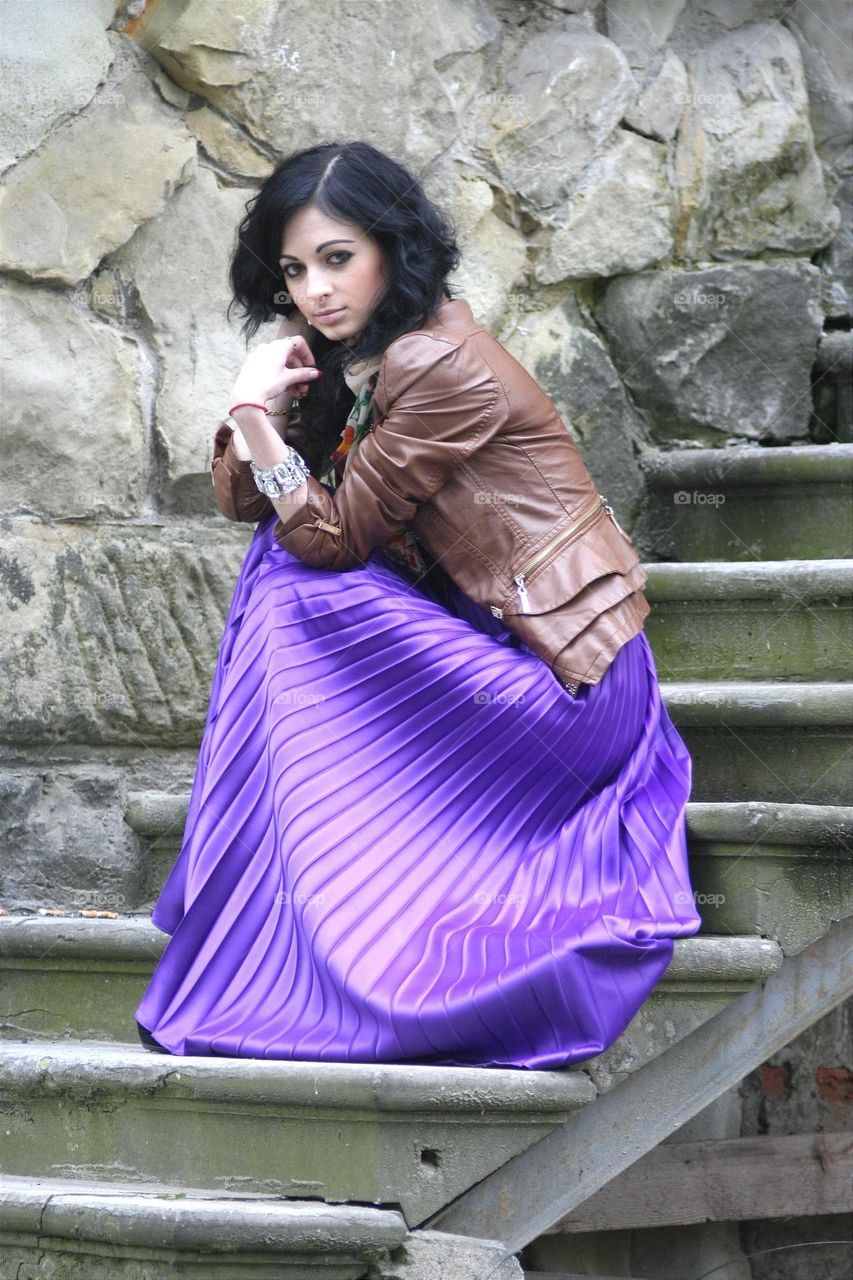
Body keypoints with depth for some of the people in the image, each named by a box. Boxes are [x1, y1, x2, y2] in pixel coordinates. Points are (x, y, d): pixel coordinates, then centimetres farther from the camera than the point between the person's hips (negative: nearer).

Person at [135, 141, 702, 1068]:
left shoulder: (440, 366, -19)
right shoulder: (351, 354, 9)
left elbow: (332, 538, -15)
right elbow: (242, 502, 9)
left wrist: (257, 420, -23)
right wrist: (258, 406, -8)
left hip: (564, 680, -9)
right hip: (489, 639, 9)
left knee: (302, 598, -16)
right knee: (284, 570, 1)